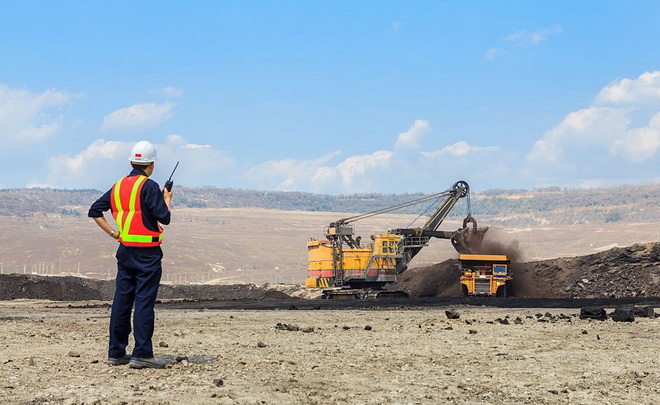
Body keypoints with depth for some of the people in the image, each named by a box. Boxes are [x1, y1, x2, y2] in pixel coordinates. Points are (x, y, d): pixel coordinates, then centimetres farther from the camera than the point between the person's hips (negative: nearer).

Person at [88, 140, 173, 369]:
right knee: (144, 302, -5)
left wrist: (113, 232, 11)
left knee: (121, 301, 10)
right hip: (147, 253, -7)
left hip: (125, 251, 7)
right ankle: (142, 354, -6)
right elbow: (164, 218, -13)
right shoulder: (149, 186, -11)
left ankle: (116, 353, 14)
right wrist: (167, 199, 4)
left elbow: (95, 211, 13)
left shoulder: (118, 187, 10)